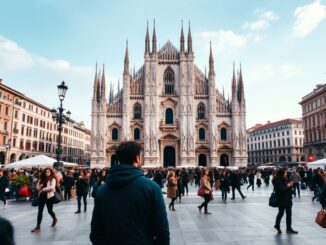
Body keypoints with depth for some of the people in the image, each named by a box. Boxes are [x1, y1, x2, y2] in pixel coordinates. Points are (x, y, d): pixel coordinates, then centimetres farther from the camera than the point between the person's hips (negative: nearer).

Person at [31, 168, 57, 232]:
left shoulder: (53, 179, -6)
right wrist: (40, 187, -12)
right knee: (40, 211, 0)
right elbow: (37, 187, 10)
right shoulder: (41, 179, 9)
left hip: (49, 196, -4)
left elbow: (52, 187, -20)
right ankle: (38, 226, 4)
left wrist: (43, 189, -17)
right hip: (41, 196, 4)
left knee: (50, 210, 8)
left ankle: (55, 219, 38)